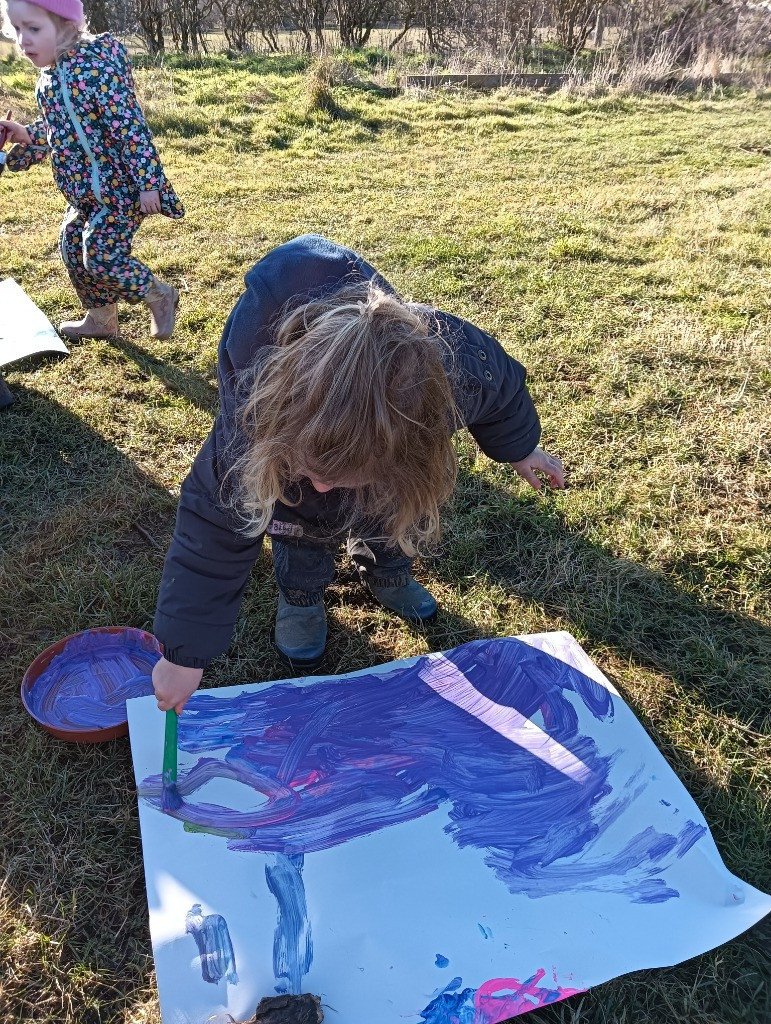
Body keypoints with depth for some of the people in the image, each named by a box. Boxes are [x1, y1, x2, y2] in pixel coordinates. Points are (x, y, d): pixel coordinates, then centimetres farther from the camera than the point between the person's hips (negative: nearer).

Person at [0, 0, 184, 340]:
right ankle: (100, 318, 32)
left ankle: (160, 296, 11)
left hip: (119, 186, -10)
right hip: (87, 190, 10)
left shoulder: (94, 68, -21)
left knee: (101, 258, -12)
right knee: (73, 248, 16)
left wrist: (146, 182, -24)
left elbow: (131, 126, -23)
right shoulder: (49, 78, 8)